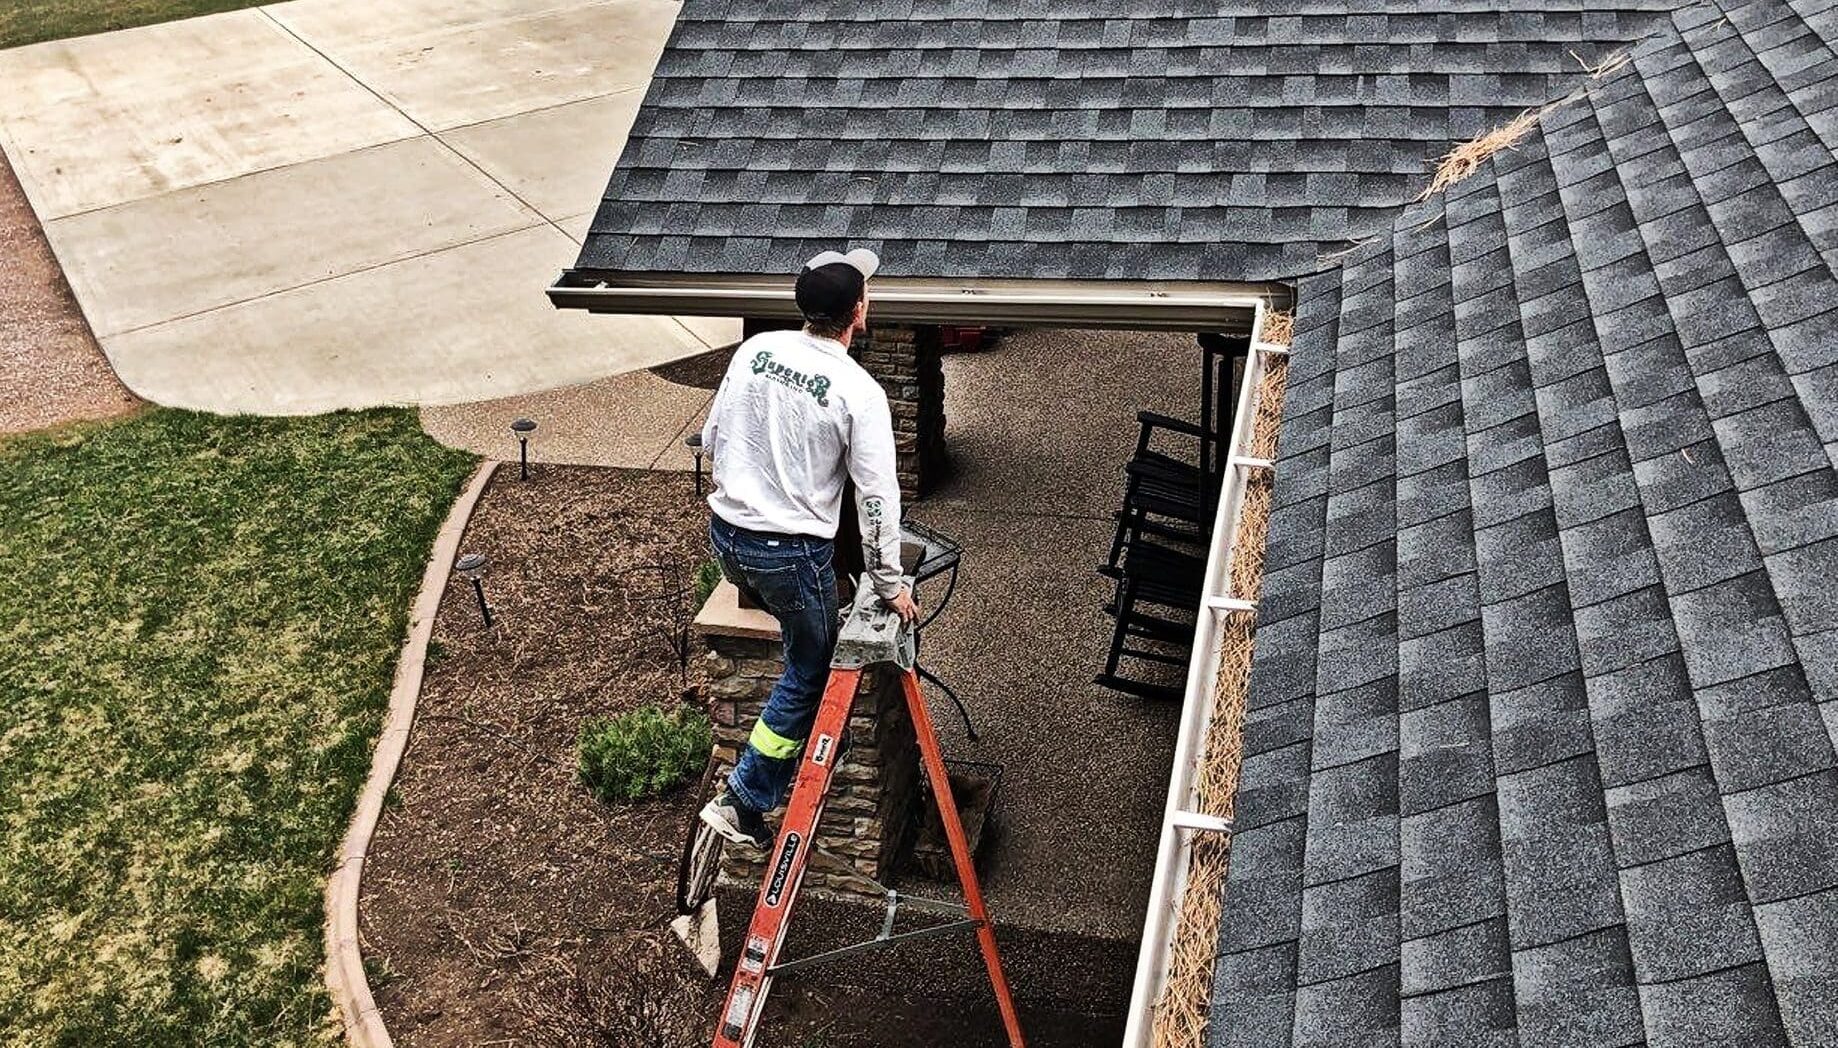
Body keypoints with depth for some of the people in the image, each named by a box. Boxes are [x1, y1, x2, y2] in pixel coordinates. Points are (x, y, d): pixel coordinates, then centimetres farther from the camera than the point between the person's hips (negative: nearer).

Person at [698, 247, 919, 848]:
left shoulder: (755, 349, 0)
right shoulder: (858, 391, -15)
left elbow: (712, 438, 9)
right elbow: (877, 495, -15)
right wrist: (889, 585, -6)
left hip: (726, 535, 6)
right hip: (792, 552, -5)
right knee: (810, 673, 10)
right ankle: (743, 803, 10)